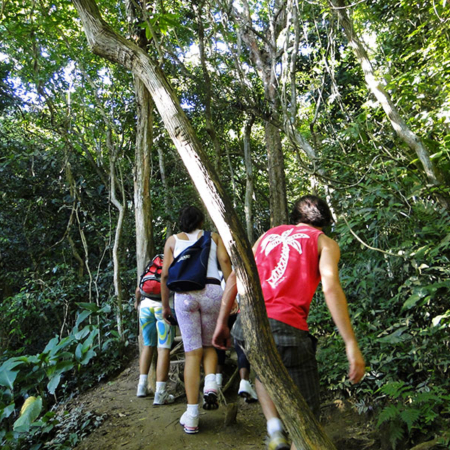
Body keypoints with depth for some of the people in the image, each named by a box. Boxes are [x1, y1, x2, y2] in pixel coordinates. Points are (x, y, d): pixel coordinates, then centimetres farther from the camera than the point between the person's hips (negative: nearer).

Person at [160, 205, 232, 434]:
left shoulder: (173, 240, 20)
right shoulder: (214, 237, 19)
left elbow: (165, 274, 11)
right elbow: (225, 262, 2)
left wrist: (165, 305, 18)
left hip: (184, 294, 0)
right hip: (212, 291, 0)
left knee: (193, 353, 4)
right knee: (209, 345, 20)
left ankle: (191, 417, 3)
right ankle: (210, 384, -7)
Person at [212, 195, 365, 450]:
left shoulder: (269, 234, 23)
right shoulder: (324, 242, 11)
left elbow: (236, 277, 17)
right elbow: (331, 288, -8)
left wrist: (222, 323, 22)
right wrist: (351, 345, -10)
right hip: (287, 329, -4)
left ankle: (275, 426, 17)